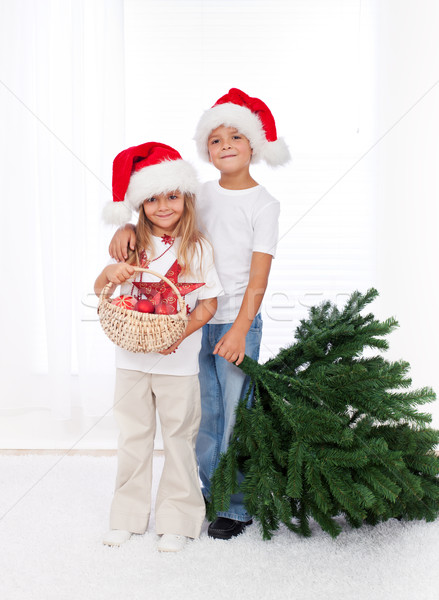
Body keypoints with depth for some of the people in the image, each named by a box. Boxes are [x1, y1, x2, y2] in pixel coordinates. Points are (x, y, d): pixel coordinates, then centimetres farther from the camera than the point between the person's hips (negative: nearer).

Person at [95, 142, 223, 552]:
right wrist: (110, 273, -18)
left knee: (179, 439, 8)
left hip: (178, 362, -2)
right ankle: (128, 515, 29)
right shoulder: (133, 245, 2)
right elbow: (100, 290, 4)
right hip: (132, 358, 3)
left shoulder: (197, 249, -4)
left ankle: (177, 520, 23)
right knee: (133, 438, 13)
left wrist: (181, 333, -20)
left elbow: (208, 303, -4)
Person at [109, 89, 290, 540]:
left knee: (236, 415, 0)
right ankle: (206, 497, 27)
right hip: (197, 321, 4)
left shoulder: (263, 204, -4)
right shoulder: (202, 194, 8)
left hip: (237, 323, -4)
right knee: (204, 414, 12)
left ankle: (236, 508, 14)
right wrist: (128, 227, -12)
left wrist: (239, 331, -18)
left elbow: (258, 278, -9)